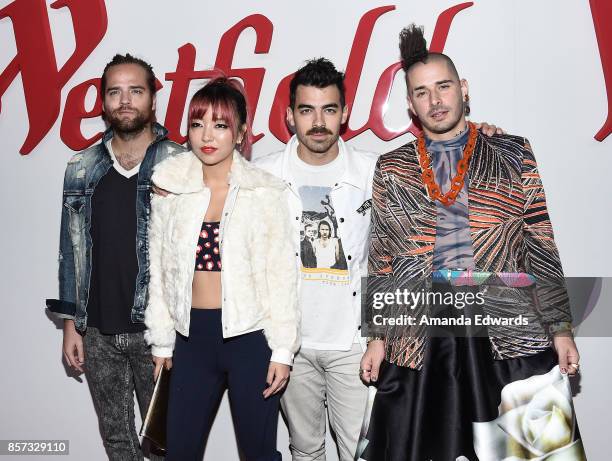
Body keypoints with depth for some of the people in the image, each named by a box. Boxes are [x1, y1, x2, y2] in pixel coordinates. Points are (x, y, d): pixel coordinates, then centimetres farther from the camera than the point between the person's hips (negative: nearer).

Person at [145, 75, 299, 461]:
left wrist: (282, 349, -7)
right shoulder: (170, 191, 3)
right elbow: (159, 271, 8)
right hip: (193, 337, 3)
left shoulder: (265, 191, -6)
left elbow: (282, 274, -6)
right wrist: (162, 341, 9)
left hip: (250, 337, -3)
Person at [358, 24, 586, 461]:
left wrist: (561, 327, 2)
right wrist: (377, 337, 7)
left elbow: (543, 248, 5)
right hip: (421, 340, 1)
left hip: (511, 335, 0)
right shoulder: (390, 170, 9)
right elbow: (381, 261, 10)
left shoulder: (514, 155, 7)